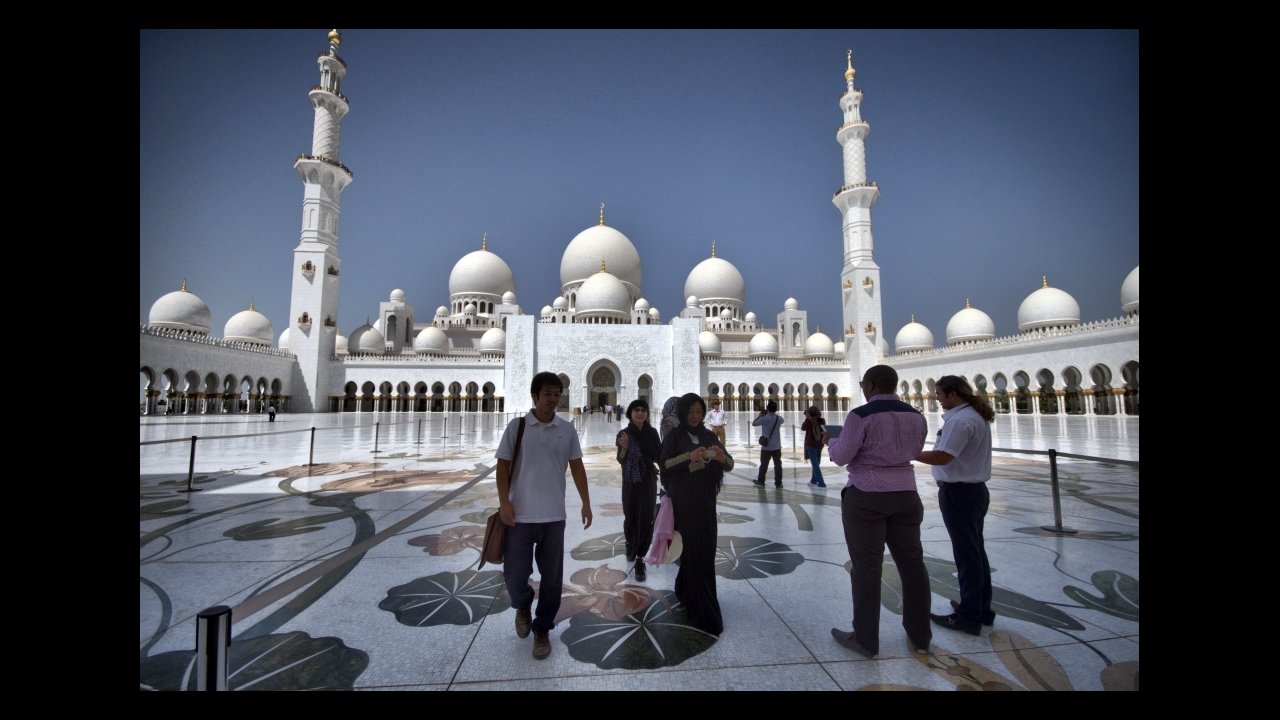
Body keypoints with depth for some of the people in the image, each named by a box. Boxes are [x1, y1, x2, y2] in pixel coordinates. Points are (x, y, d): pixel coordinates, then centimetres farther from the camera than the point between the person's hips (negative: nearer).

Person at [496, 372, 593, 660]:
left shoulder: (567, 429, 1)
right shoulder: (517, 426, -4)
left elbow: (576, 466, 7)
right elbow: (503, 465, -1)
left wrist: (586, 503, 4)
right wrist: (504, 502, -11)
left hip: (554, 516, 2)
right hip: (520, 514, -1)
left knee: (552, 577, 9)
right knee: (514, 575, 6)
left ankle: (542, 629, 30)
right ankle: (523, 607, 39)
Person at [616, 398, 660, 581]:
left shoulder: (652, 432, -3)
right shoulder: (623, 434, -6)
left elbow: (658, 457, -2)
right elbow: (621, 461, -5)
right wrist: (624, 448, -24)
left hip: (648, 482, 0)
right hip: (630, 483, 0)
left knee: (646, 520, -4)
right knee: (630, 518, 15)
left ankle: (639, 559, 6)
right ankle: (630, 546, 44)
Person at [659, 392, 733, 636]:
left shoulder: (709, 436, 8)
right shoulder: (674, 436, -4)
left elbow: (730, 465, 3)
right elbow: (664, 464, -15)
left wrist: (721, 456, -19)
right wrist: (689, 455, -28)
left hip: (706, 500, 5)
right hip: (684, 501, -5)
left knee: (706, 550, 11)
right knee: (694, 550, -5)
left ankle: (685, 591, 35)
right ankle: (704, 612, 3)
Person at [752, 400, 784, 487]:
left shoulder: (764, 418, -14)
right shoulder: (779, 418, -4)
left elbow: (753, 423, 2)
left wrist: (760, 414, 10)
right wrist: (774, 413, 16)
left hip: (766, 447, -1)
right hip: (777, 447, 2)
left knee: (764, 465, 11)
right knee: (778, 465, 6)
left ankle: (761, 480, 23)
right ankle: (778, 483, 10)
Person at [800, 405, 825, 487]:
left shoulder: (809, 420, -12)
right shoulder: (822, 421, 1)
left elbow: (803, 428, 4)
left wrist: (807, 418, 10)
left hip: (811, 445, -5)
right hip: (820, 444, 5)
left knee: (815, 464, -1)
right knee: (816, 464, 18)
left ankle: (821, 483, -5)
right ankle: (814, 480, 29)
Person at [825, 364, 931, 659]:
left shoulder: (861, 415, -15)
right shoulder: (916, 416, 5)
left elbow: (842, 457, -11)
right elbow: (913, 451, 18)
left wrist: (830, 441, 9)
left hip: (865, 497, -6)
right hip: (905, 495, 6)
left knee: (867, 567, 3)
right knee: (912, 562, 16)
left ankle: (865, 640, 15)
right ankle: (920, 636, 31)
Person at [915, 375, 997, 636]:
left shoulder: (960, 420, -21)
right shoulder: (977, 417, 11)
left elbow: (941, 457, -25)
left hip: (959, 493, -10)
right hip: (974, 490, 10)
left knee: (966, 554, 0)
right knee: (976, 551, 19)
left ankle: (969, 616, 12)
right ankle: (981, 610, 32)